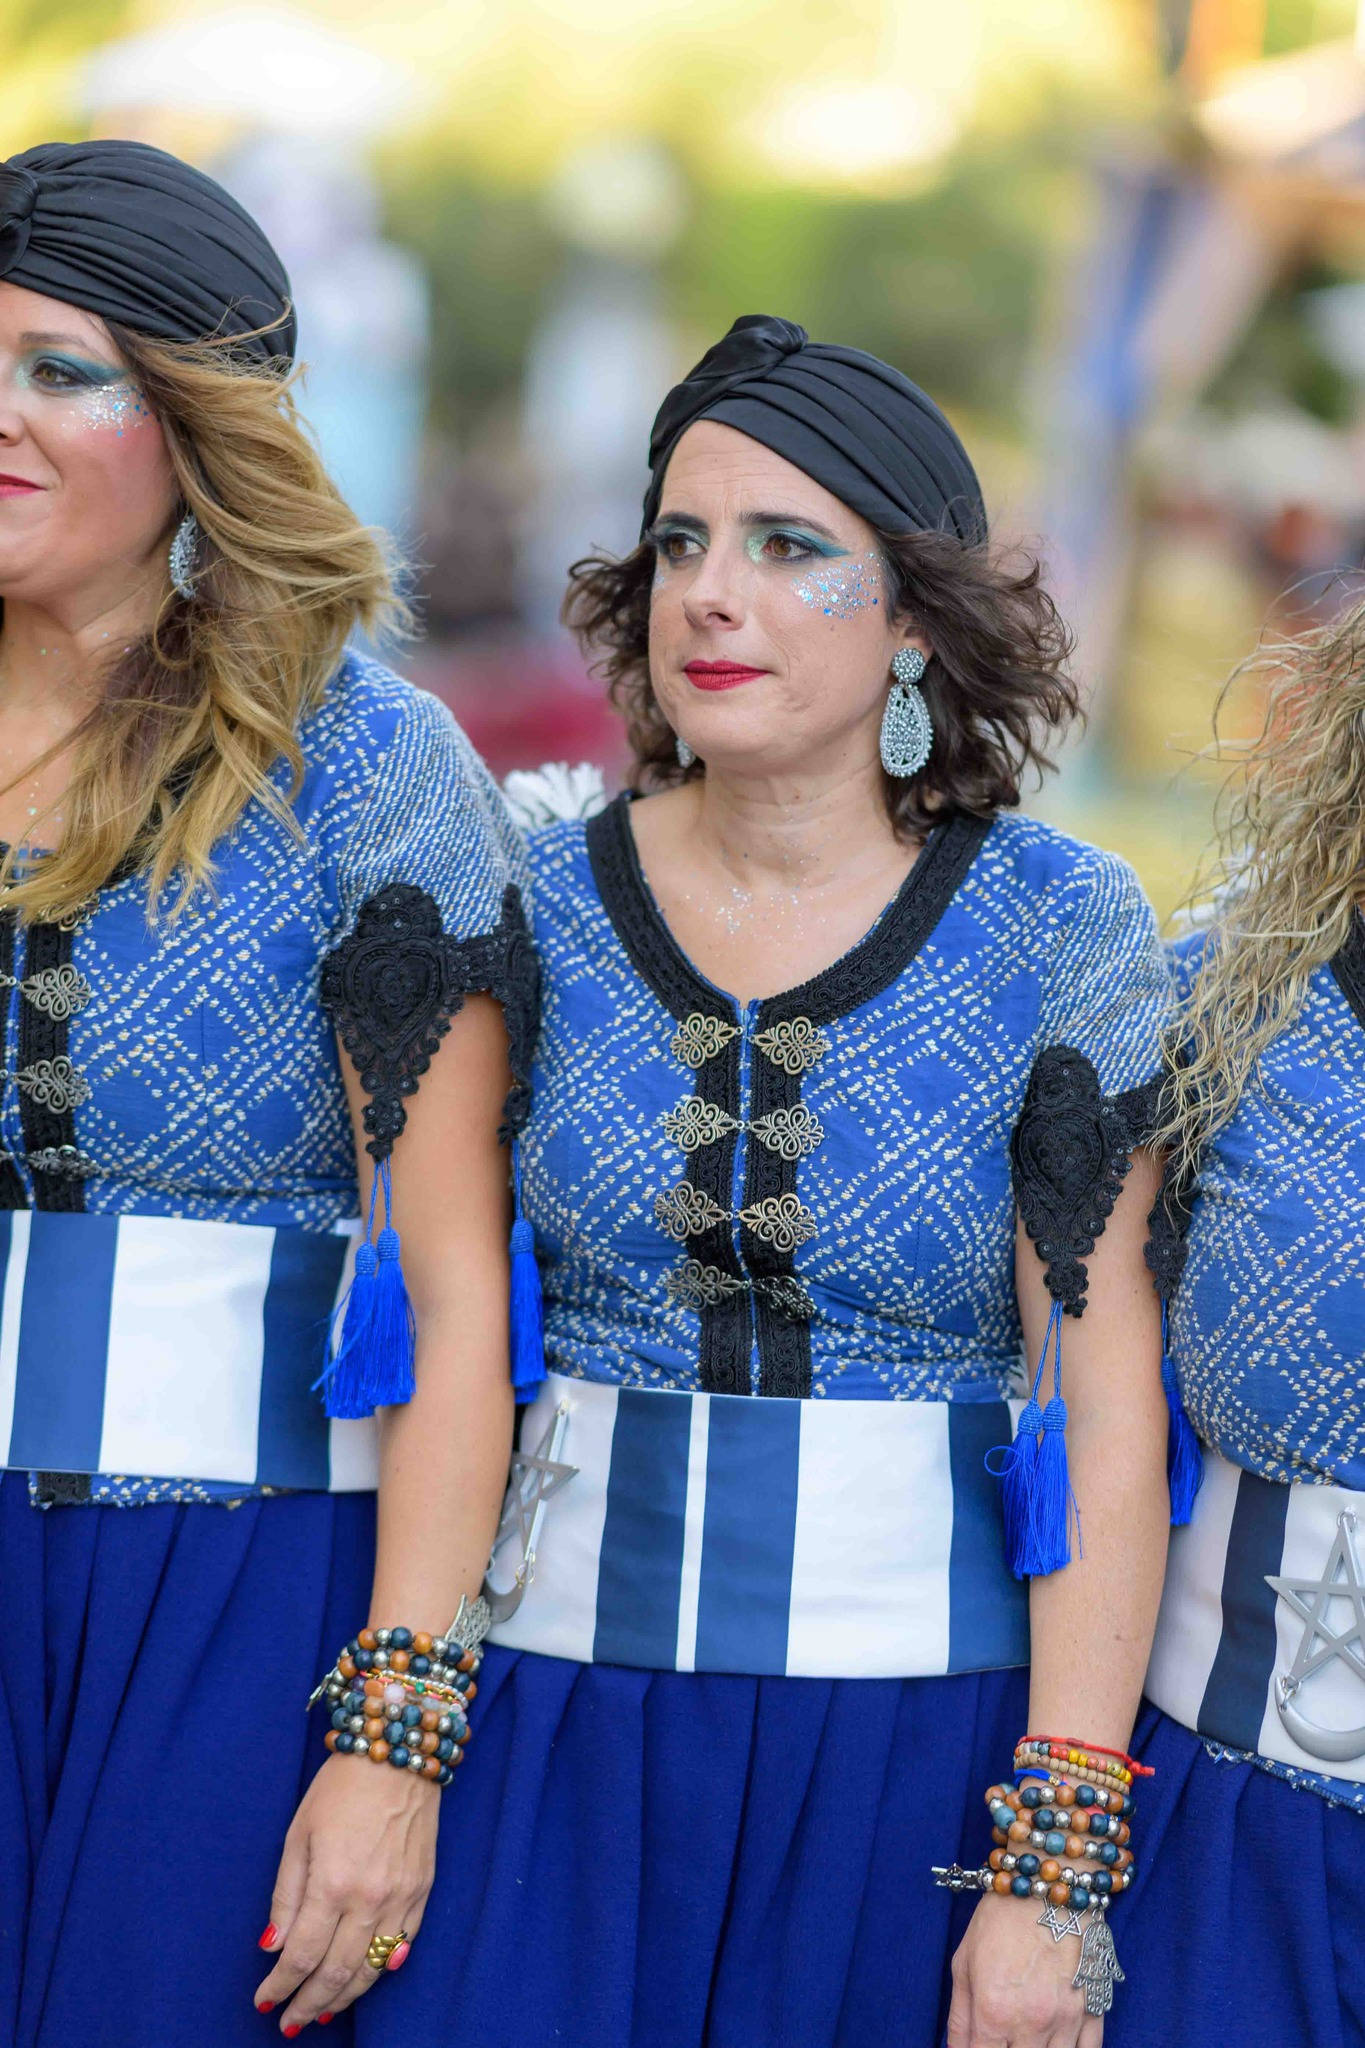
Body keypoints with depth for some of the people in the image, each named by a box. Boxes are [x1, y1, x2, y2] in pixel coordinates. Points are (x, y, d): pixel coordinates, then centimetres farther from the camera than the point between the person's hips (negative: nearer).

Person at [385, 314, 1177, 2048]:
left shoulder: (1057, 929, -6)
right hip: (565, 1690, 2)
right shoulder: (542, 903, 1)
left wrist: (1055, 1875, -14)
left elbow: (1108, 1415, -9)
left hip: (925, 1712, -2)